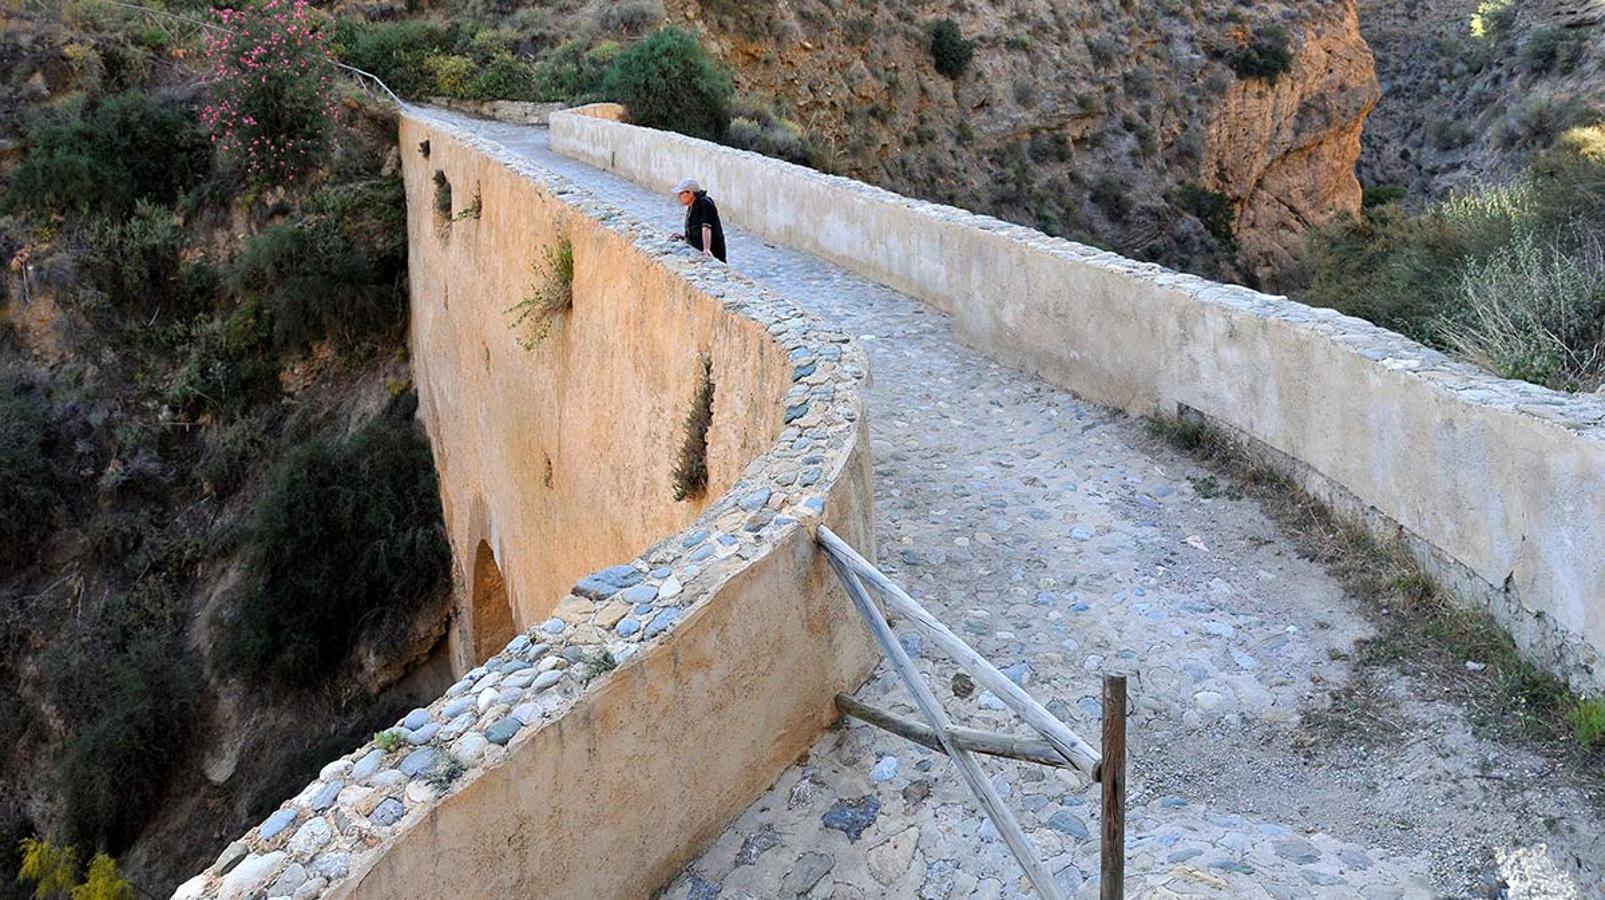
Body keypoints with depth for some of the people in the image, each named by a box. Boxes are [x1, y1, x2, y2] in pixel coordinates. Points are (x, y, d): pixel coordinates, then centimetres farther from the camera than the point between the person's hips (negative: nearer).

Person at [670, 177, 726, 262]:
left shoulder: (705, 204, -16)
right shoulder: (691, 206, 14)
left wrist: (706, 249, -38)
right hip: (697, 252, 9)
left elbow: (706, 227, -29)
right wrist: (684, 237, 15)